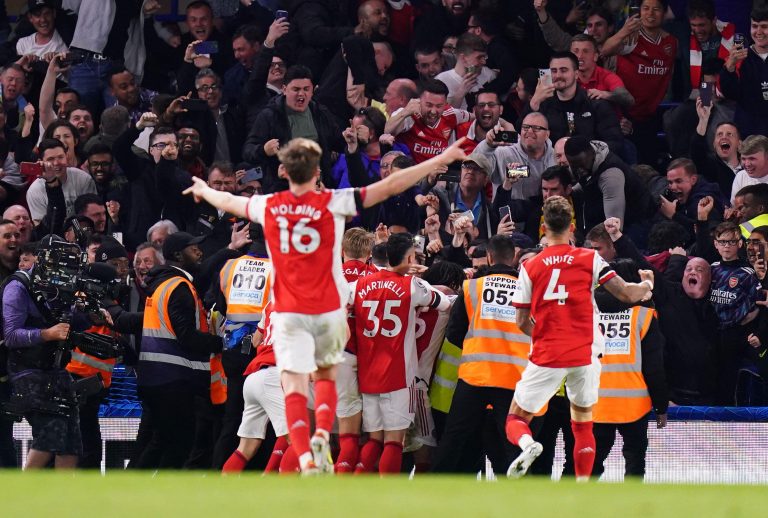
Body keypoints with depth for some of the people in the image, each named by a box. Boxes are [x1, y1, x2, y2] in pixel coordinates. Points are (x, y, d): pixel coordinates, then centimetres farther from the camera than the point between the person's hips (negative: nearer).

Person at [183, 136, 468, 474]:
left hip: (288, 312, 0)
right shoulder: (333, 204, -7)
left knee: (294, 387, -6)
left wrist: (203, 190, 45)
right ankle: (322, 435, -3)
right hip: (328, 310, 0)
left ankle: (305, 458, -24)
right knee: (326, 375, 21)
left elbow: (228, 202, 22)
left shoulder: (267, 206, 1)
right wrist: (441, 160, -4)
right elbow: (390, 187, -8)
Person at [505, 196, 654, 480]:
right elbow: (626, 293, -4)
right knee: (583, 424, 16)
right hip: (585, 354, 1)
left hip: (546, 357, -1)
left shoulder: (530, 267, 1)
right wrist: (647, 285, 19)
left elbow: (522, 321, 1)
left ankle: (527, 445, -25)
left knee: (516, 418, 9)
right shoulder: (589, 259, -1)